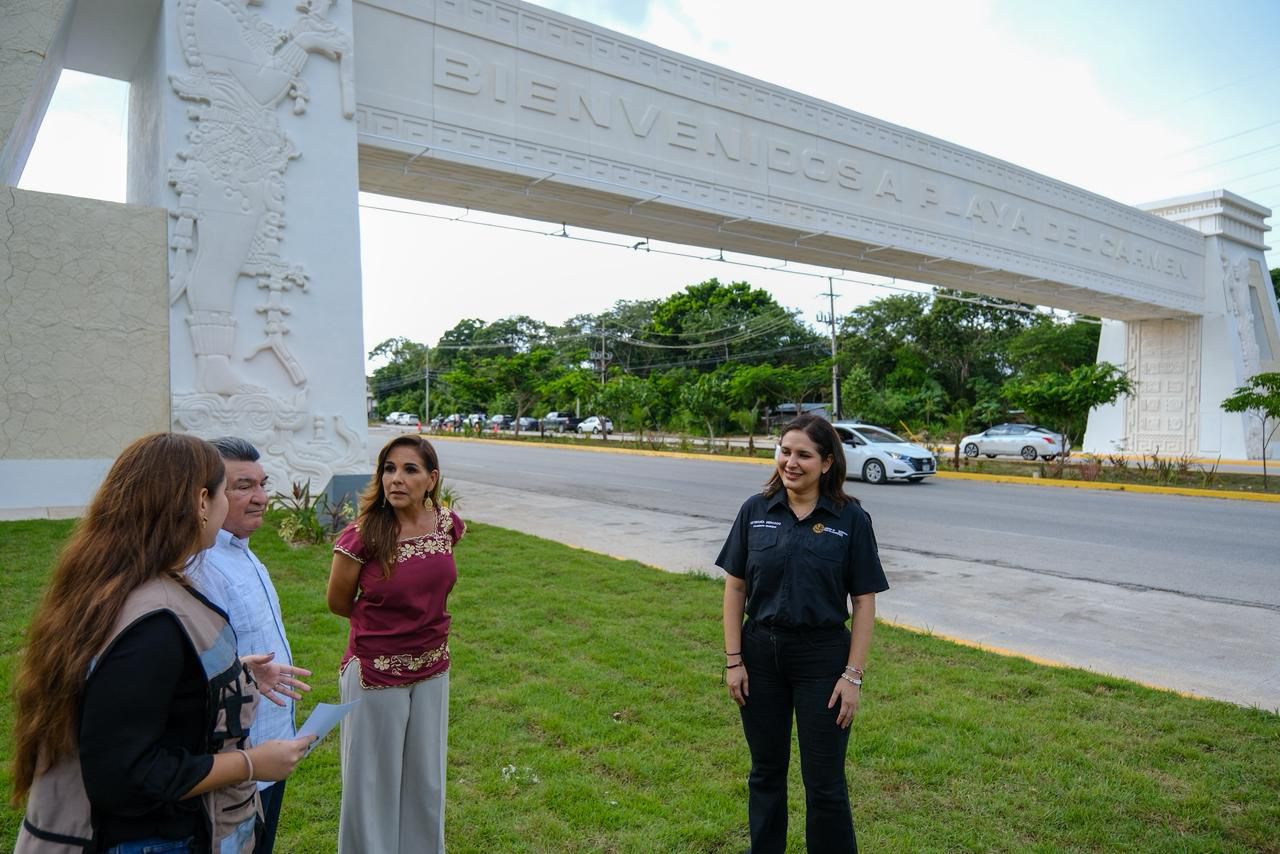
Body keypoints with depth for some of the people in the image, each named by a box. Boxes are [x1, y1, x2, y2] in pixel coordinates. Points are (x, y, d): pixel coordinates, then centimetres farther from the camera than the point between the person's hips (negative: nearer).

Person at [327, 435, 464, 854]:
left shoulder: (448, 525, -8)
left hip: (432, 669, 4)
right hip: (376, 674, -4)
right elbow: (339, 603, -4)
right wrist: (384, 622, 6)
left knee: (426, 777, 20)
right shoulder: (362, 536, -20)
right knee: (373, 781, 12)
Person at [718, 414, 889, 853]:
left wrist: (853, 675, -8)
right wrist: (733, 660, -2)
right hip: (760, 653, 2)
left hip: (822, 657, -2)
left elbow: (864, 602, -5)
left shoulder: (851, 519, -8)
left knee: (824, 780, 8)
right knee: (766, 771, 17)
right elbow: (735, 588, 1)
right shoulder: (755, 510, -3)